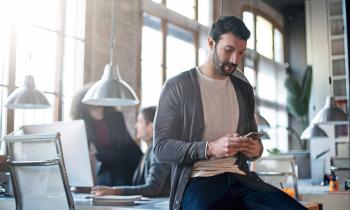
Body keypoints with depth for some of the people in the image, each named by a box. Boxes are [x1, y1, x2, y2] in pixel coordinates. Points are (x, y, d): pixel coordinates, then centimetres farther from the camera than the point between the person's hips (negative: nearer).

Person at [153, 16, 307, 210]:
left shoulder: (244, 89, 17)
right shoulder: (177, 86, 1)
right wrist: (210, 149, -18)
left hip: (240, 178, 5)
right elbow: (161, 148, -5)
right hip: (198, 180, -5)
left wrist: (256, 150, 1)